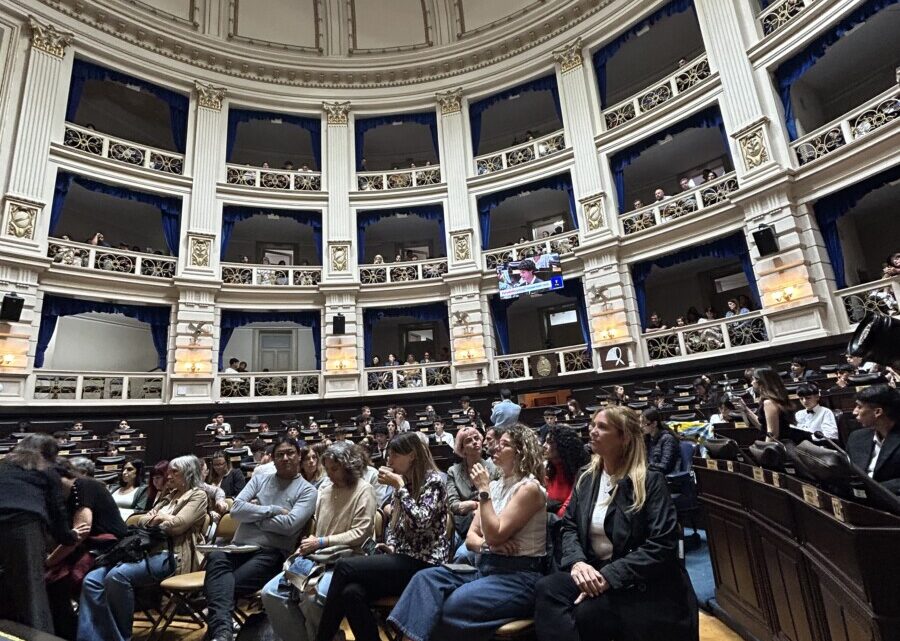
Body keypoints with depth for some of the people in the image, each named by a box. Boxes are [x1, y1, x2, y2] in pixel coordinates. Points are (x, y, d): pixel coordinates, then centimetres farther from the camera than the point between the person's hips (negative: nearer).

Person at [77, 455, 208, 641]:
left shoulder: (197, 495, 3)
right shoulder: (170, 496, 28)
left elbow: (177, 525, -11)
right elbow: (141, 521, 22)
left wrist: (158, 518, 6)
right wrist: (158, 518, 1)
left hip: (171, 556, -8)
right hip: (147, 551, 9)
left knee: (117, 576, -30)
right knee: (92, 580, -11)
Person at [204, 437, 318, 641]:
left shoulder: (307, 491, 5)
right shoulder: (259, 479, 19)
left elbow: (289, 524, -10)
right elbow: (236, 509, 4)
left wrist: (253, 513, -1)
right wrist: (273, 510, -4)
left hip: (272, 553, -3)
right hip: (239, 546, 3)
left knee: (231, 585, -30)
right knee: (216, 557, -31)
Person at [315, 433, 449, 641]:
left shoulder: (433, 481, -9)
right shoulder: (404, 482, 15)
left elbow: (420, 522, -22)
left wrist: (399, 486, -17)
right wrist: (390, 545, 1)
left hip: (423, 564, -7)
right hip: (402, 558, 7)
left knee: (344, 567, -18)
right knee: (351, 592, -23)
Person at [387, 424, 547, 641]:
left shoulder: (530, 488, -9)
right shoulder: (495, 485, 13)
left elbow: (495, 534, -18)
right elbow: (470, 538, 12)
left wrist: (483, 491, -14)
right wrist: (486, 546, -10)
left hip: (518, 576, -7)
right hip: (486, 567, 7)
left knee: (454, 605, -30)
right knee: (426, 578, -14)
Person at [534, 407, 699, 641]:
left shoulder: (650, 481, -9)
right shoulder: (586, 479, 9)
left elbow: (662, 545, -16)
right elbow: (569, 527, 8)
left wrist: (610, 576, -21)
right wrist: (577, 561, -14)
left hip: (640, 585, -4)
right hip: (593, 573, 5)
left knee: (585, 614, -29)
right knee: (547, 588, -24)